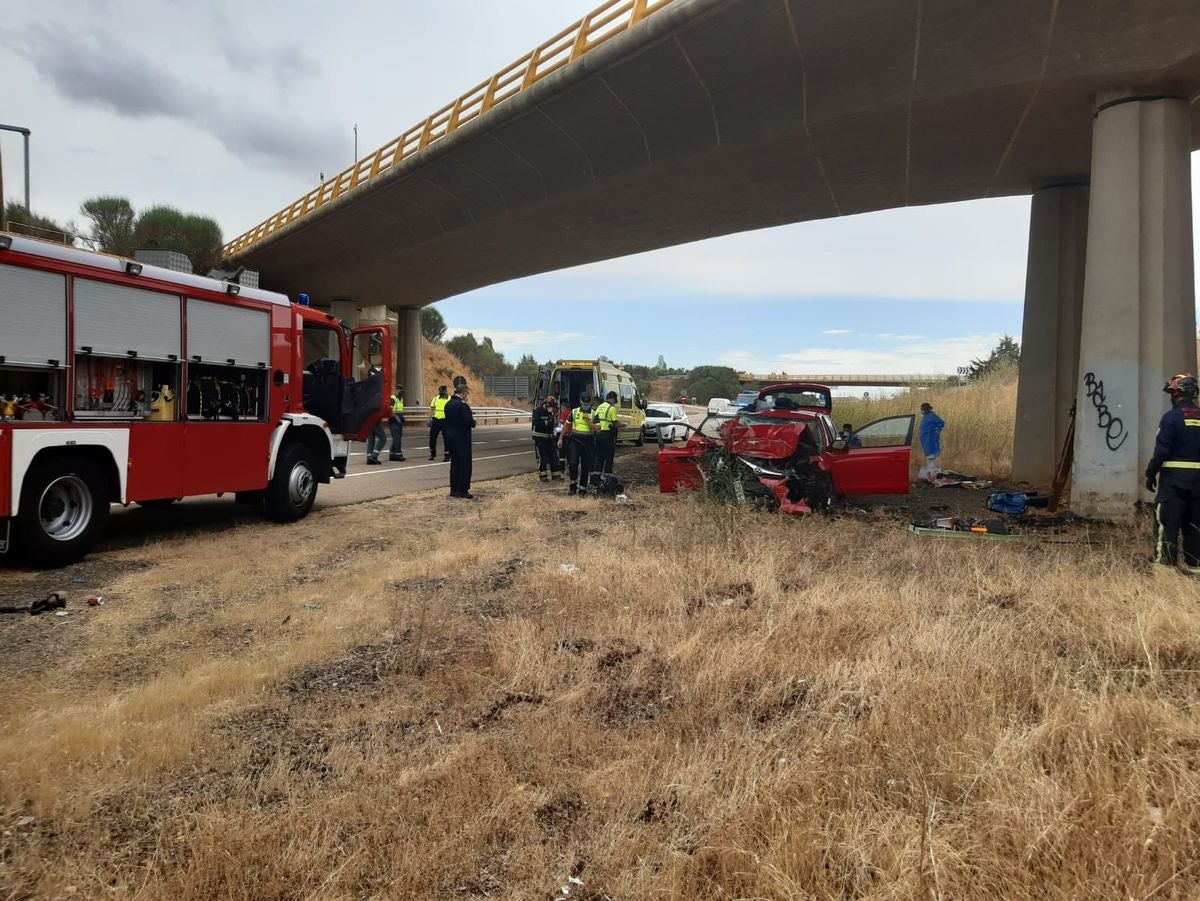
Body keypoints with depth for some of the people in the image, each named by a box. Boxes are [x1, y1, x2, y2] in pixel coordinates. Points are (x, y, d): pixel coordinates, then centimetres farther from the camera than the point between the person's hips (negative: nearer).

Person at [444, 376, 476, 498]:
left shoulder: (448, 404, 8)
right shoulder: (463, 405, -17)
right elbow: (470, 422, -21)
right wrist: (473, 421, 1)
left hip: (450, 437, 8)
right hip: (462, 438, -8)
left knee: (454, 463, 14)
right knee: (465, 464, 0)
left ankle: (454, 489, 18)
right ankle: (462, 490, 1)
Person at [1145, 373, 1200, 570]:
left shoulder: (1171, 417, -10)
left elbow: (1161, 450, -14)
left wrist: (1150, 474, -5)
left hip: (1174, 476, -5)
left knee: (1168, 521, -2)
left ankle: (1166, 561, -4)